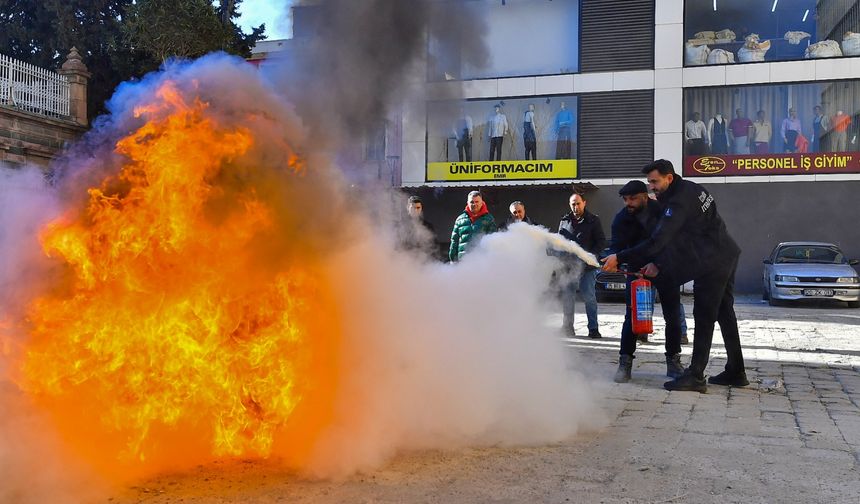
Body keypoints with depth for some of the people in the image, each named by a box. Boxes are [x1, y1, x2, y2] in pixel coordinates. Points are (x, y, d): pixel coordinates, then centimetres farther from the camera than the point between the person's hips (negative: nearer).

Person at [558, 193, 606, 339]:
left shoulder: (593, 220, 4)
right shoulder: (564, 221, 12)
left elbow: (601, 242, 2)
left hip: (587, 265, -3)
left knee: (589, 297, -1)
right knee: (567, 296, 4)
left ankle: (593, 328, 5)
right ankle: (568, 327, 12)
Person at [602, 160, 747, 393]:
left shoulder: (679, 202, -23)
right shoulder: (689, 189, 9)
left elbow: (657, 241, -28)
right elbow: (676, 238, 13)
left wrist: (619, 258, -26)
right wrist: (658, 264, 8)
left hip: (712, 264, -10)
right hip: (726, 257, 10)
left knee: (704, 319, -8)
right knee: (725, 314, 15)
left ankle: (695, 376, -6)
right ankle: (735, 372, 24)